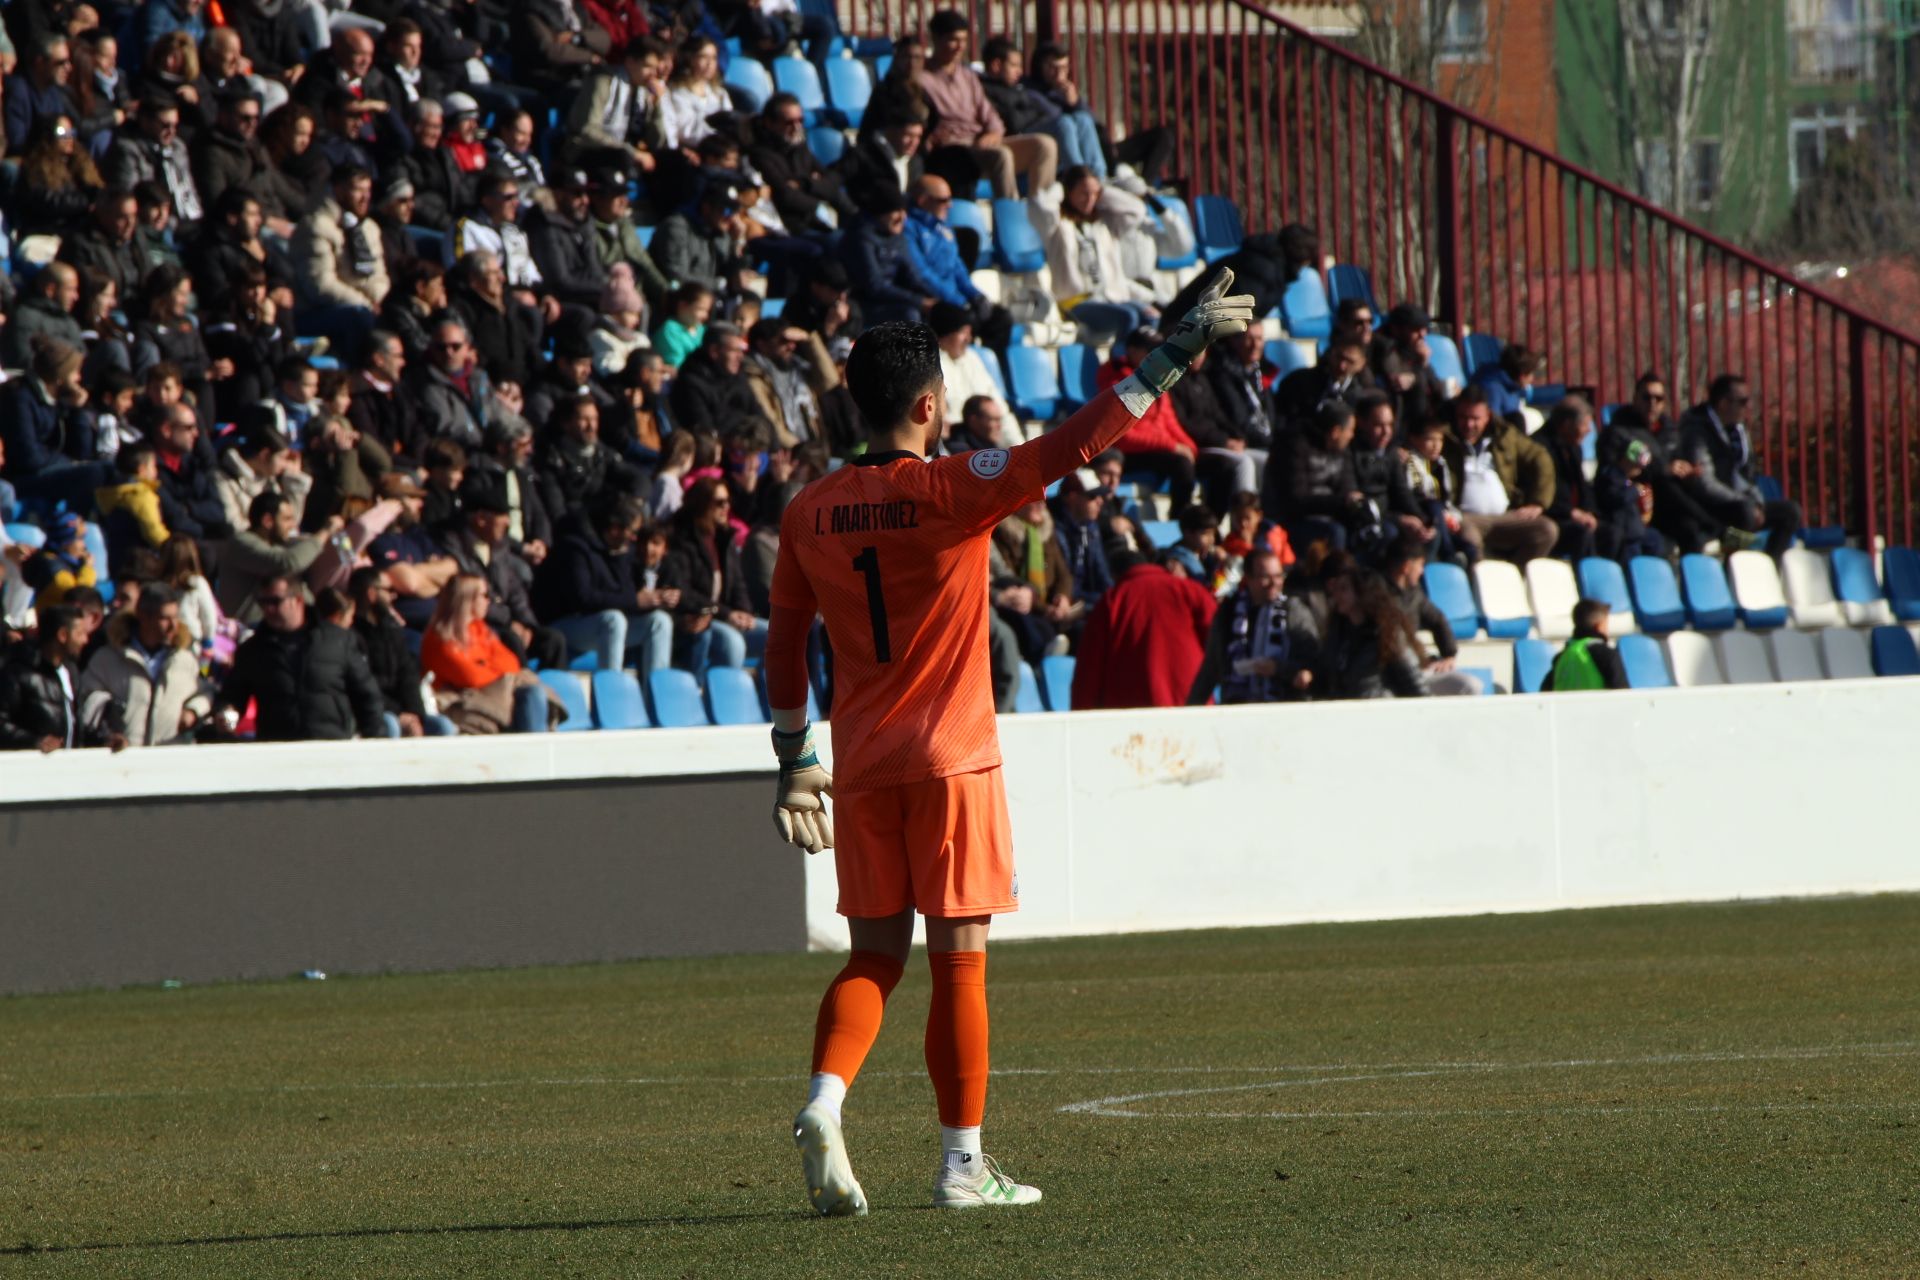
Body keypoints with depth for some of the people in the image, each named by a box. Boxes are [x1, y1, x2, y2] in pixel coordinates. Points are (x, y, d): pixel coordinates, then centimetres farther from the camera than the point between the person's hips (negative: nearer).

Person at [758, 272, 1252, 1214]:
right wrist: (1175, 355, -13)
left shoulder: (810, 513, 4)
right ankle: (963, 1163, 5)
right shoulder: (952, 491, -11)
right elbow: (1074, 446, -18)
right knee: (959, 960, 2)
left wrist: (794, 758, 21)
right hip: (950, 757, -5)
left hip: (861, 765, 5)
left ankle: (824, 1103, -11)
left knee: (874, 954, 12)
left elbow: (784, 644, 11)